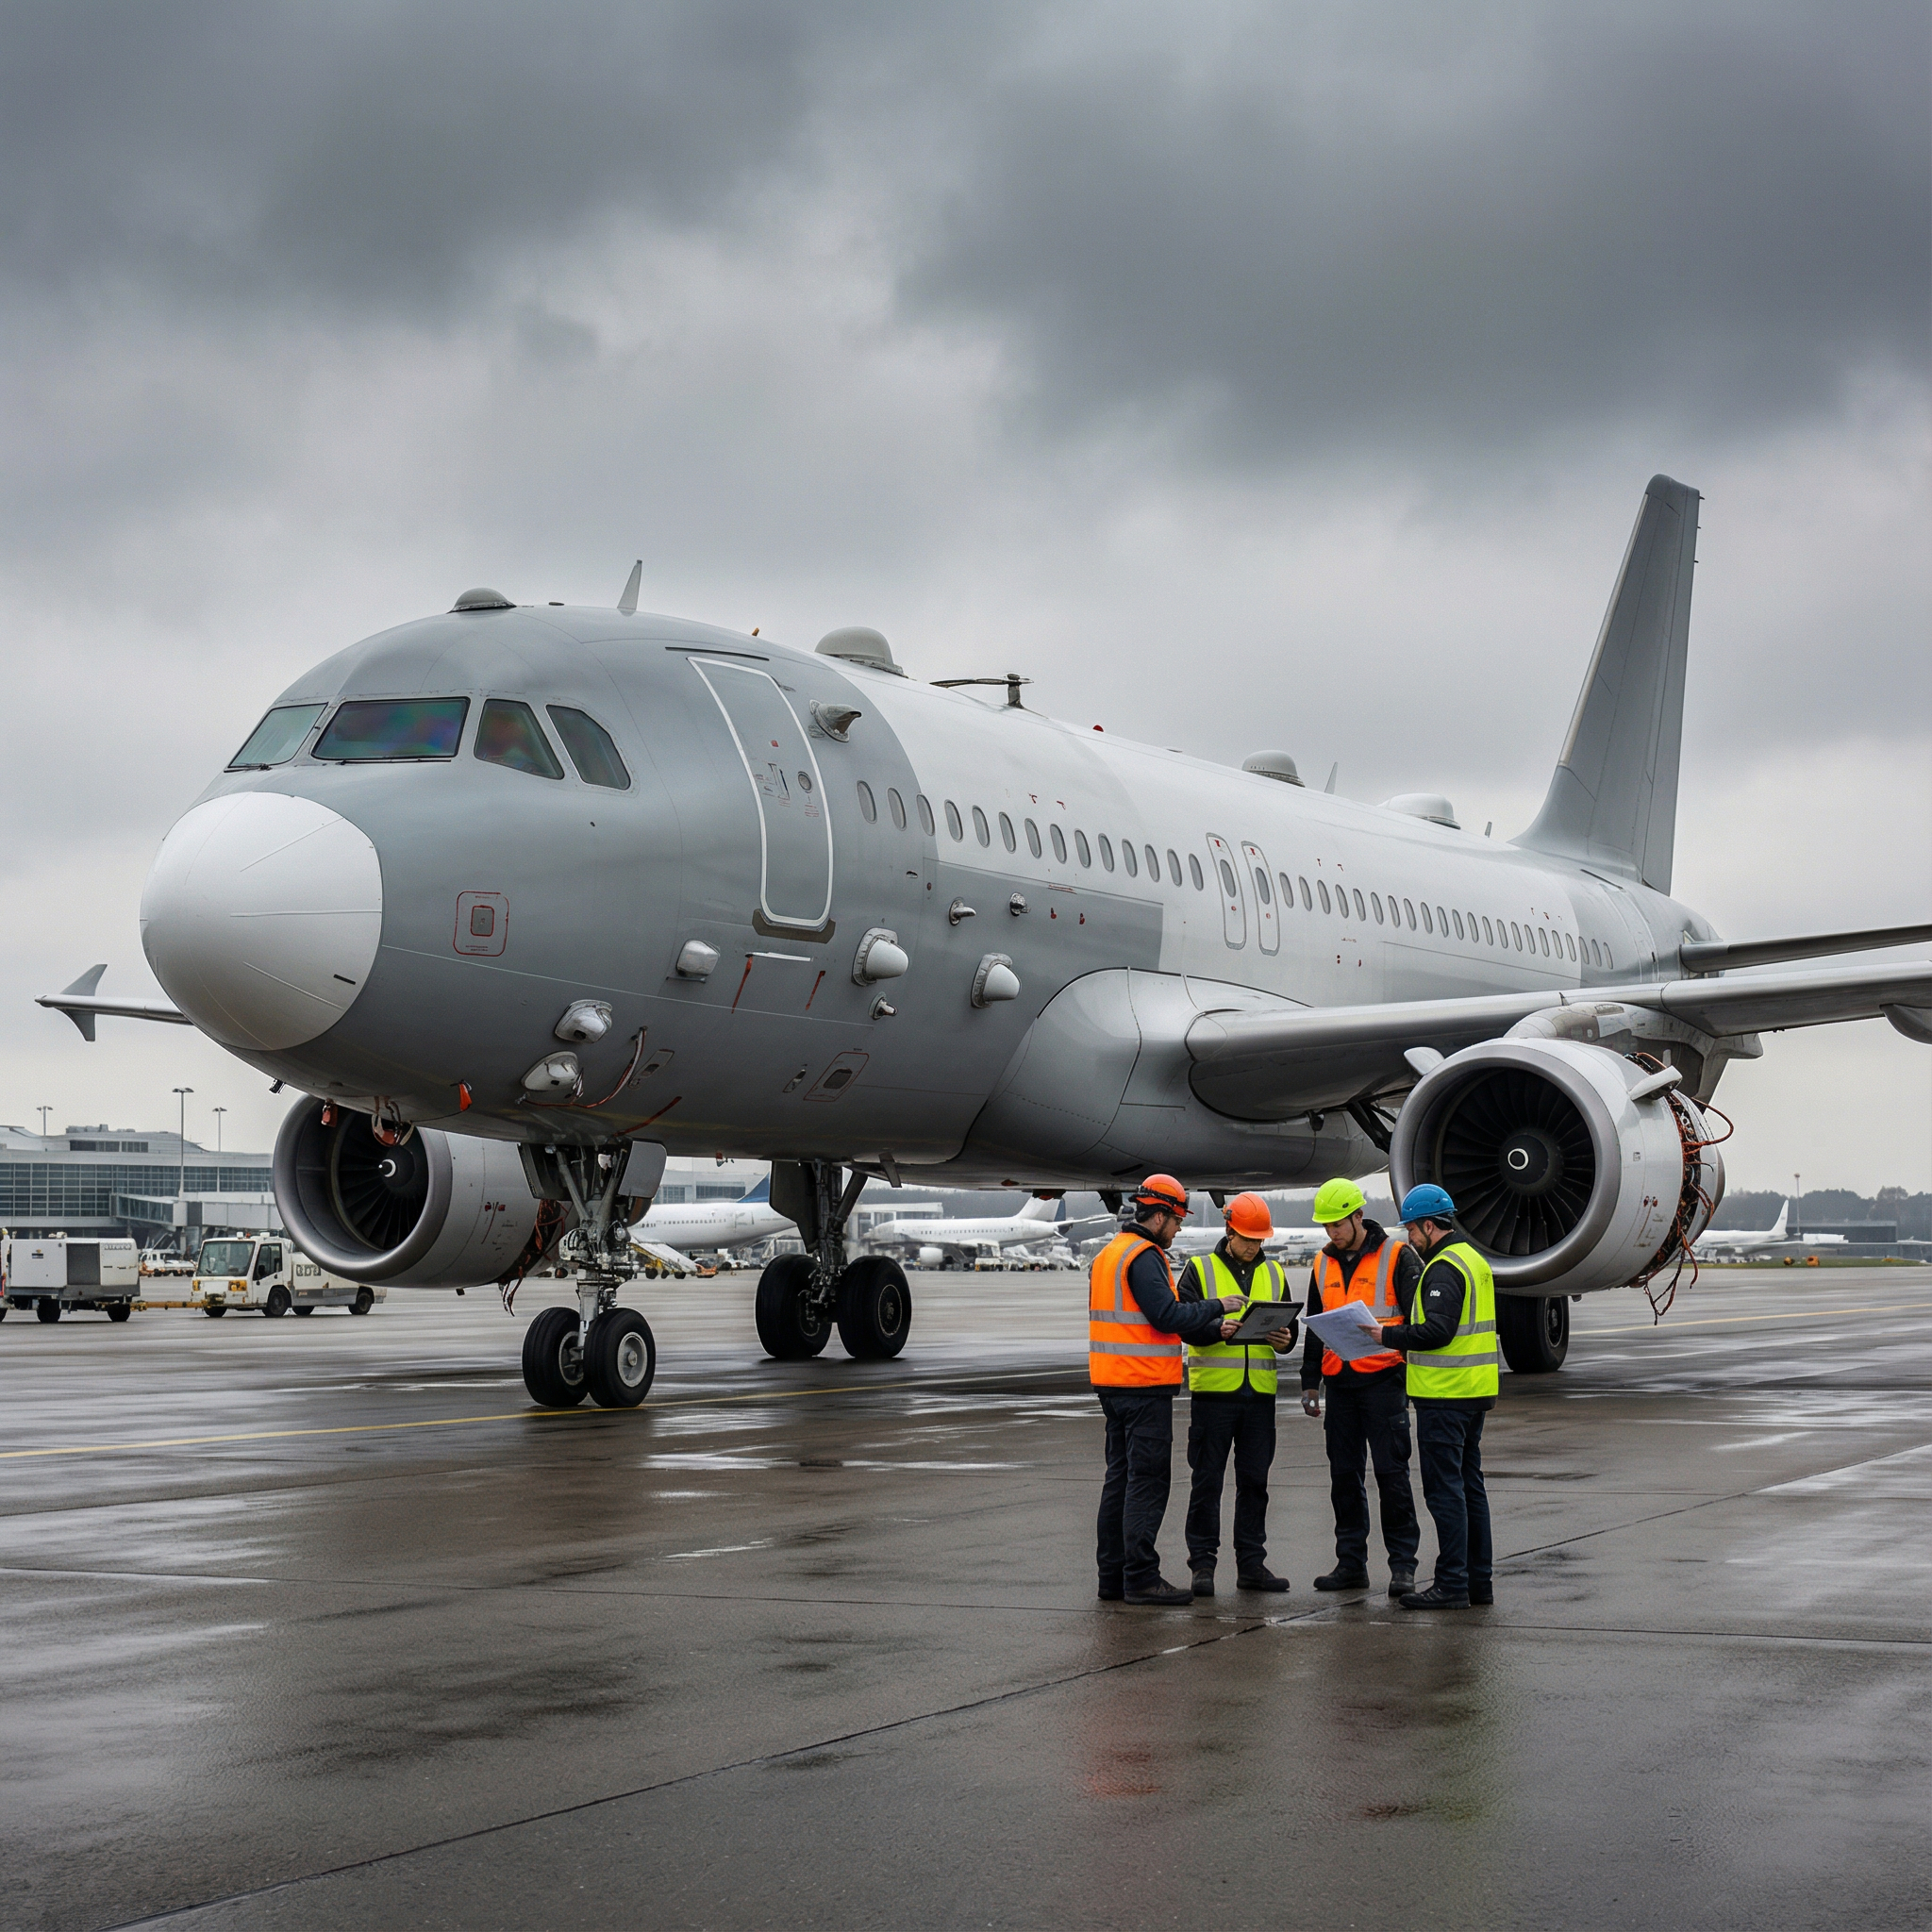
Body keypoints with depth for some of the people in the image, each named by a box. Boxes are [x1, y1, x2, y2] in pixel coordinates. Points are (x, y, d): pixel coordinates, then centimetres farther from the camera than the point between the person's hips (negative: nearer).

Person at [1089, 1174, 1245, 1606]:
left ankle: (1112, 1574, 15)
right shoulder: (1143, 1257, -14)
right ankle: (1141, 1577, -7)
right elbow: (1168, 1317, -21)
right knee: (1148, 1479, -7)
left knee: (1121, 1475, 13)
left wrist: (1212, 1328, 11)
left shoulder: (1109, 1254, 18)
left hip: (1113, 1383, 10)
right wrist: (1217, 1307, -7)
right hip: (1144, 1385, -10)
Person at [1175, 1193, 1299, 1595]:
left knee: (1254, 1480, 8)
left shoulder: (1273, 1274, 14)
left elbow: (1290, 1325, 17)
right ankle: (1202, 1564, 5)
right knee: (1207, 1479, -1)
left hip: (1260, 1392, 4)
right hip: (1213, 1390, -4)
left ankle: (1251, 1563, 14)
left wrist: (1284, 1339, -6)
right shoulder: (1200, 1270, 1)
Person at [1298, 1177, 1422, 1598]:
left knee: (1391, 1472, -5)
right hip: (1339, 1384, 6)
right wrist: (1310, 1382, 17)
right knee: (1344, 1475, 7)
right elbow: (1314, 1329, 20)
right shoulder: (1323, 1265, 14)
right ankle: (1351, 1563, 14)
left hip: (1383, 1380, -6)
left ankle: (1402, 1563, 0)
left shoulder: (1397, 1256, -3)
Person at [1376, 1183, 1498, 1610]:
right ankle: (1478, 1581, 18)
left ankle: (1452, 1584, -6)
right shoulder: (1473, 1259, 17)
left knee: (1445, 1488, -7)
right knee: (1469, 1484, 14)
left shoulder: (1444, 1268, -16)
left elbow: (1436, 1331, -24)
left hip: (1444, 1397, -10)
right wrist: (1400, 1332, 15)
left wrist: (1386, 1335, -15)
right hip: (1475, 1390, 10)